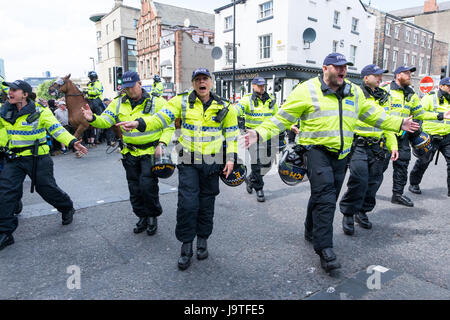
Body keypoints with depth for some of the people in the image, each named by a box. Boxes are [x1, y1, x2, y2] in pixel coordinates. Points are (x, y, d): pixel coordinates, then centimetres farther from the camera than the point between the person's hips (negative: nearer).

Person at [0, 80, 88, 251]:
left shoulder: (40, 113, -10)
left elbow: (57, 129, -17)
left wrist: (72, 142, -32)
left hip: (38, 158, -5)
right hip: (15, 160, 5)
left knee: (47, 188, 4)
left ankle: (67, 208, 35)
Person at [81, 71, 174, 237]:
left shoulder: (157, 102, -7)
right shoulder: (119, 103, 5)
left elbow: (169, 126, -4)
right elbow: (105, 121, -2)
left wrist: (162, 143, -18)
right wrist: (93, 119, -24)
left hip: (151, 151, -5)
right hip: (130, 153, 5)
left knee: (147, 184, -14)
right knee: (134, 188, 11)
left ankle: (153, 216, 10)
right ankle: (143, 217, 30)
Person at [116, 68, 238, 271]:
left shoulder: (224, 107, 4)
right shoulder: (182, 101, 1)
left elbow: (232, 133, 8)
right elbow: (162, 117, -6)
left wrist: (231, 158, 1)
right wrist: (138, 123, -21)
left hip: (212, 162, 1)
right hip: (188, 161, -1)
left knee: (206, 204, 11)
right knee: (187, 203, -6)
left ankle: (202, 240, 31)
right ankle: (186, 246, 12)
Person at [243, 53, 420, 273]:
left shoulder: (354, 92, 12)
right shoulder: (307, 90, -6)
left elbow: (371, 114, 25)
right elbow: (283, 117, -8)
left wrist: (399, 124, 25)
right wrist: (260, 133, -19)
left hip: (341, 154, 6)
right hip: (317, 150, -6)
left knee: (326, 198, 15)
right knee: (325, 198, -13)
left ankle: (312, 231, 37)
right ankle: (324, 249, -5)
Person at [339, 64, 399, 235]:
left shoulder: (384, 97, 17)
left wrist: (393, 146, 15)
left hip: (378, 147, 6)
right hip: (359, 146, -6)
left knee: (373, 182, 9)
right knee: (358, 181, -12)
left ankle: (362, 212, 27)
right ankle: (348, 215, 5)